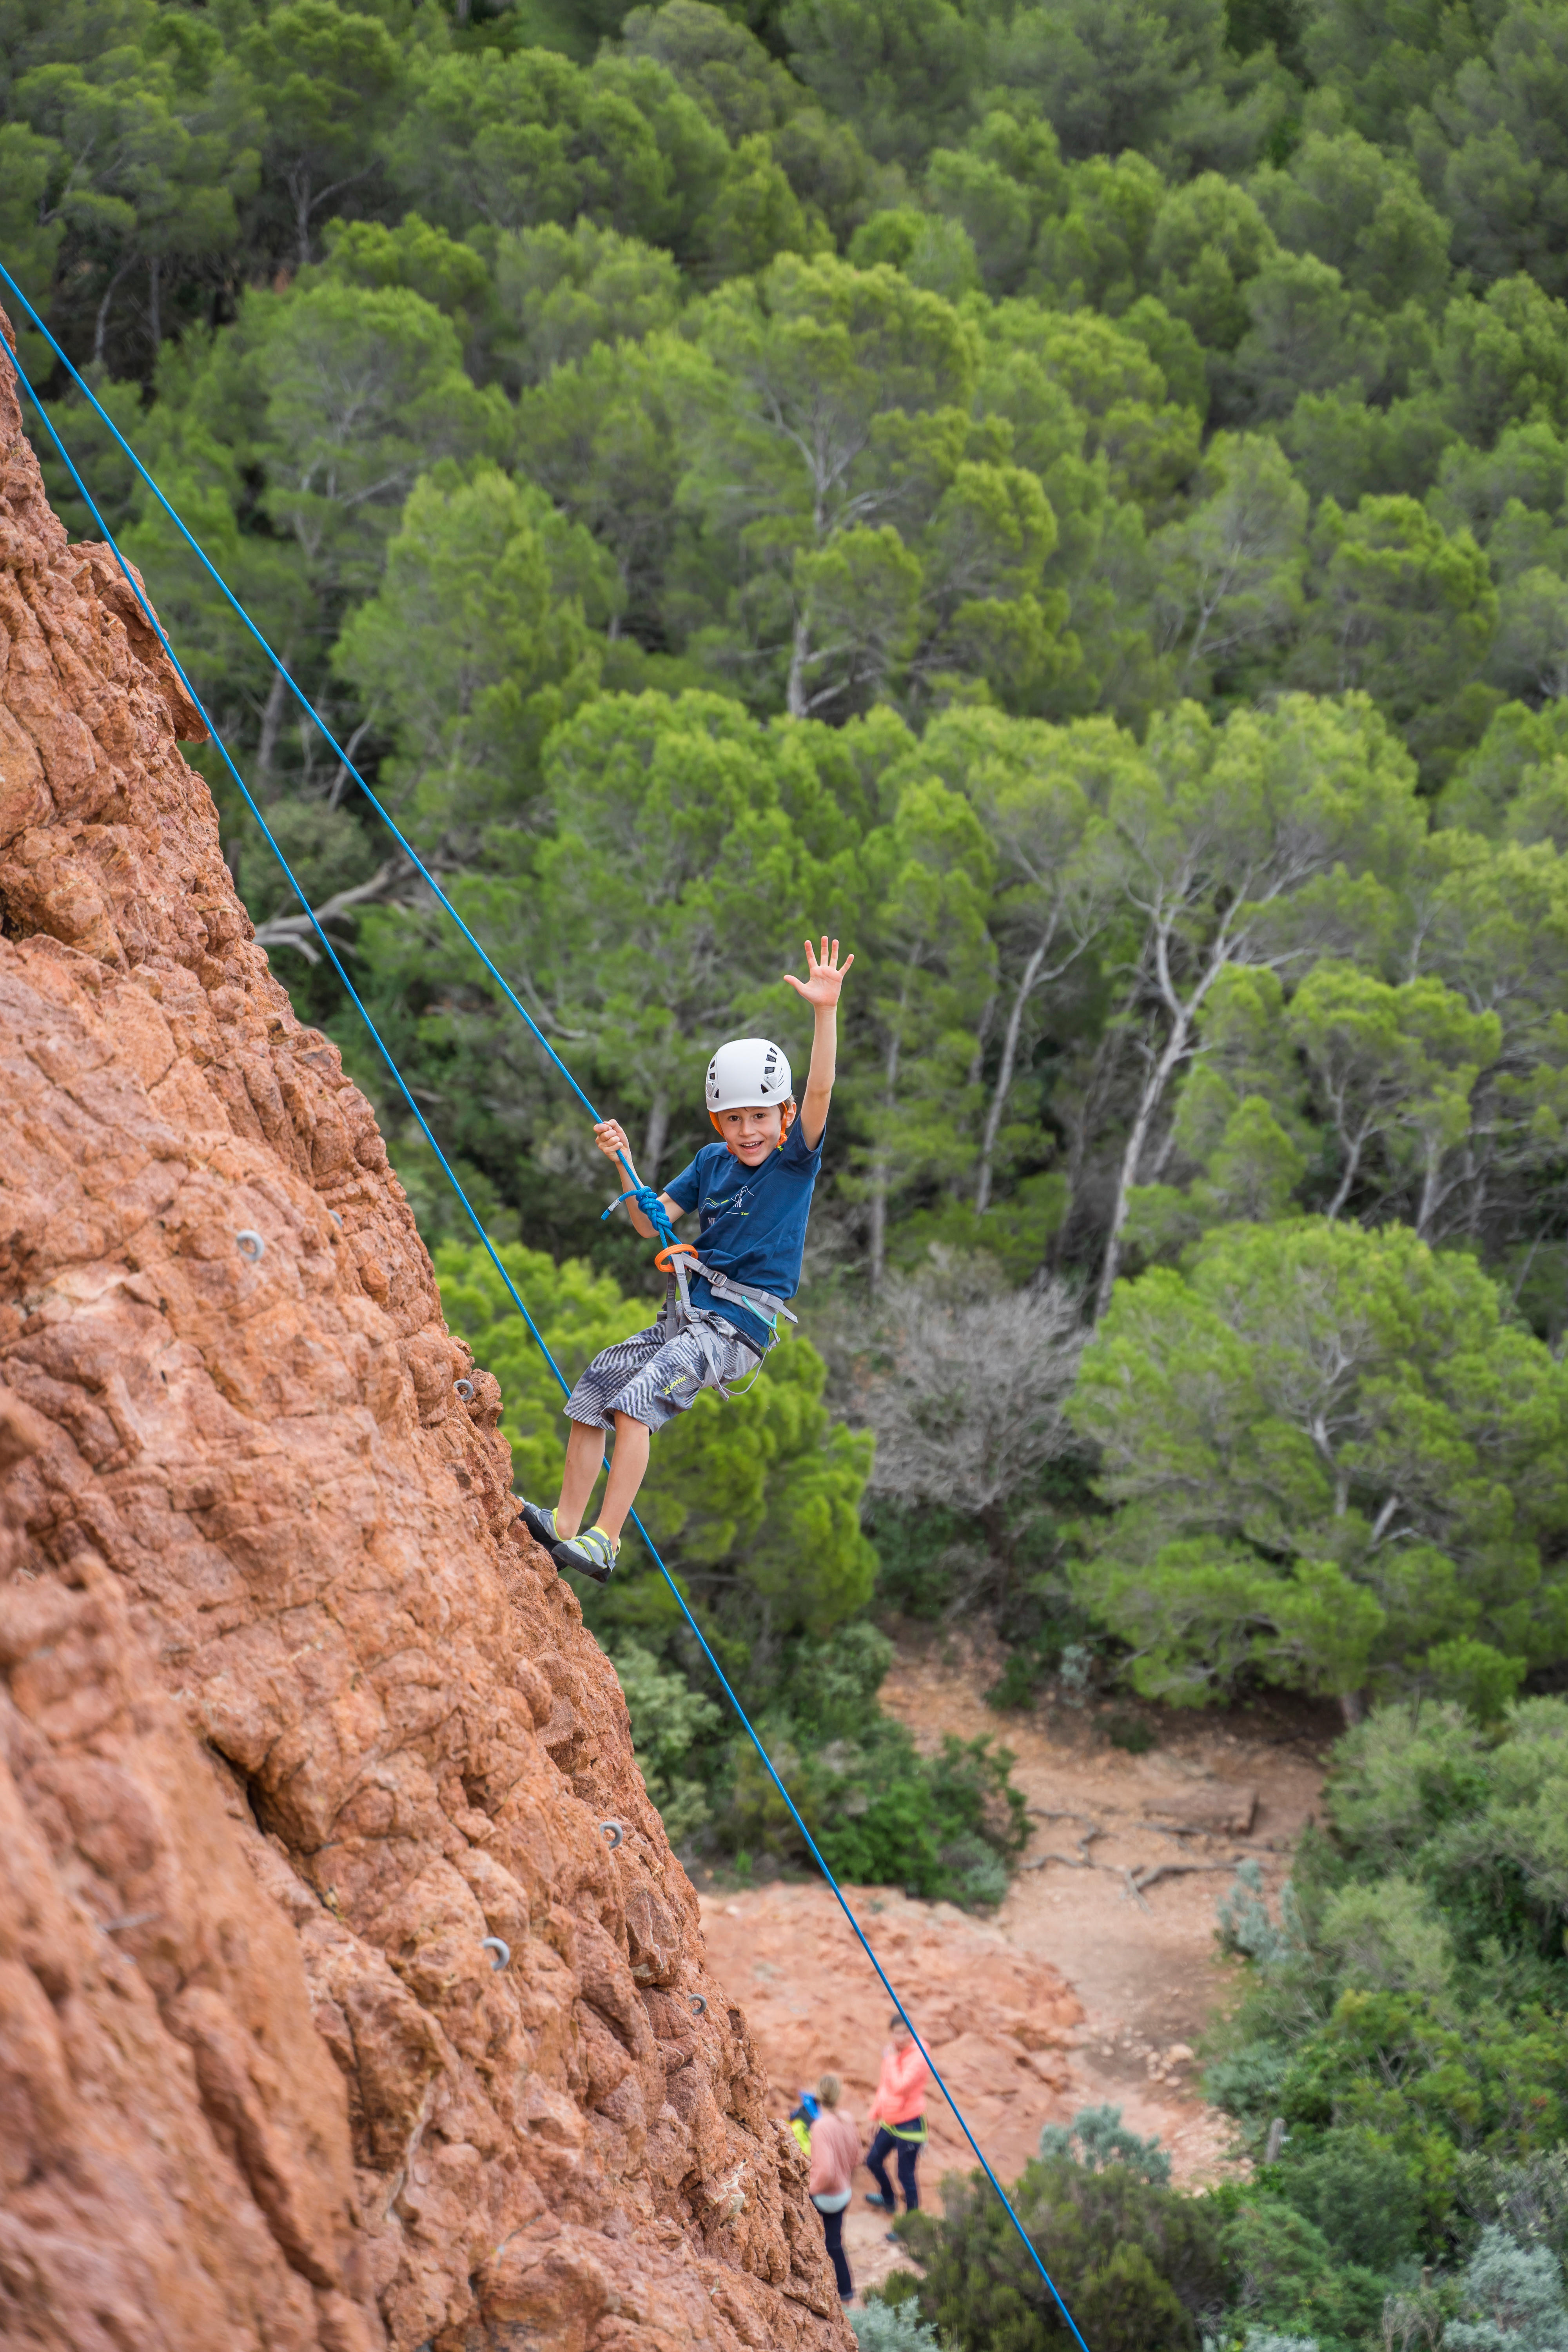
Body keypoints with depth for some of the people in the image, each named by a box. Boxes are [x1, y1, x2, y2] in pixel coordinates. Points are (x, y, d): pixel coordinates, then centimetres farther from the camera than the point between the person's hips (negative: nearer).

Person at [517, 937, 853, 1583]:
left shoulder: (795, 1159, -6)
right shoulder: (711, 1162, 11)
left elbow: (820, 1091, -23)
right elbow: (650, 1222, 16)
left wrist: (826, 1012, -35)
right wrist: (624, 1162, 1)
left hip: (737, 1327, -8)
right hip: (685, 1312, 8)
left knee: (636, 1401, -24)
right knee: (590, 1394, 5)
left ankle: (604, 1543, -24)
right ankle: (565, 1525, 16)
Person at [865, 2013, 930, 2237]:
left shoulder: (918, 2058, -22)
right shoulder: (893, 2052, 4)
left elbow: (899, 2087, -33)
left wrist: (890, 2059, -27)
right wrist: (876, 2114, 20)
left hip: (909, 2125, -9)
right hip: (889, 2122, 9)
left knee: (906, 2176, -3)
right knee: (873, 2160, 24)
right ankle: (888, 2199, 50)